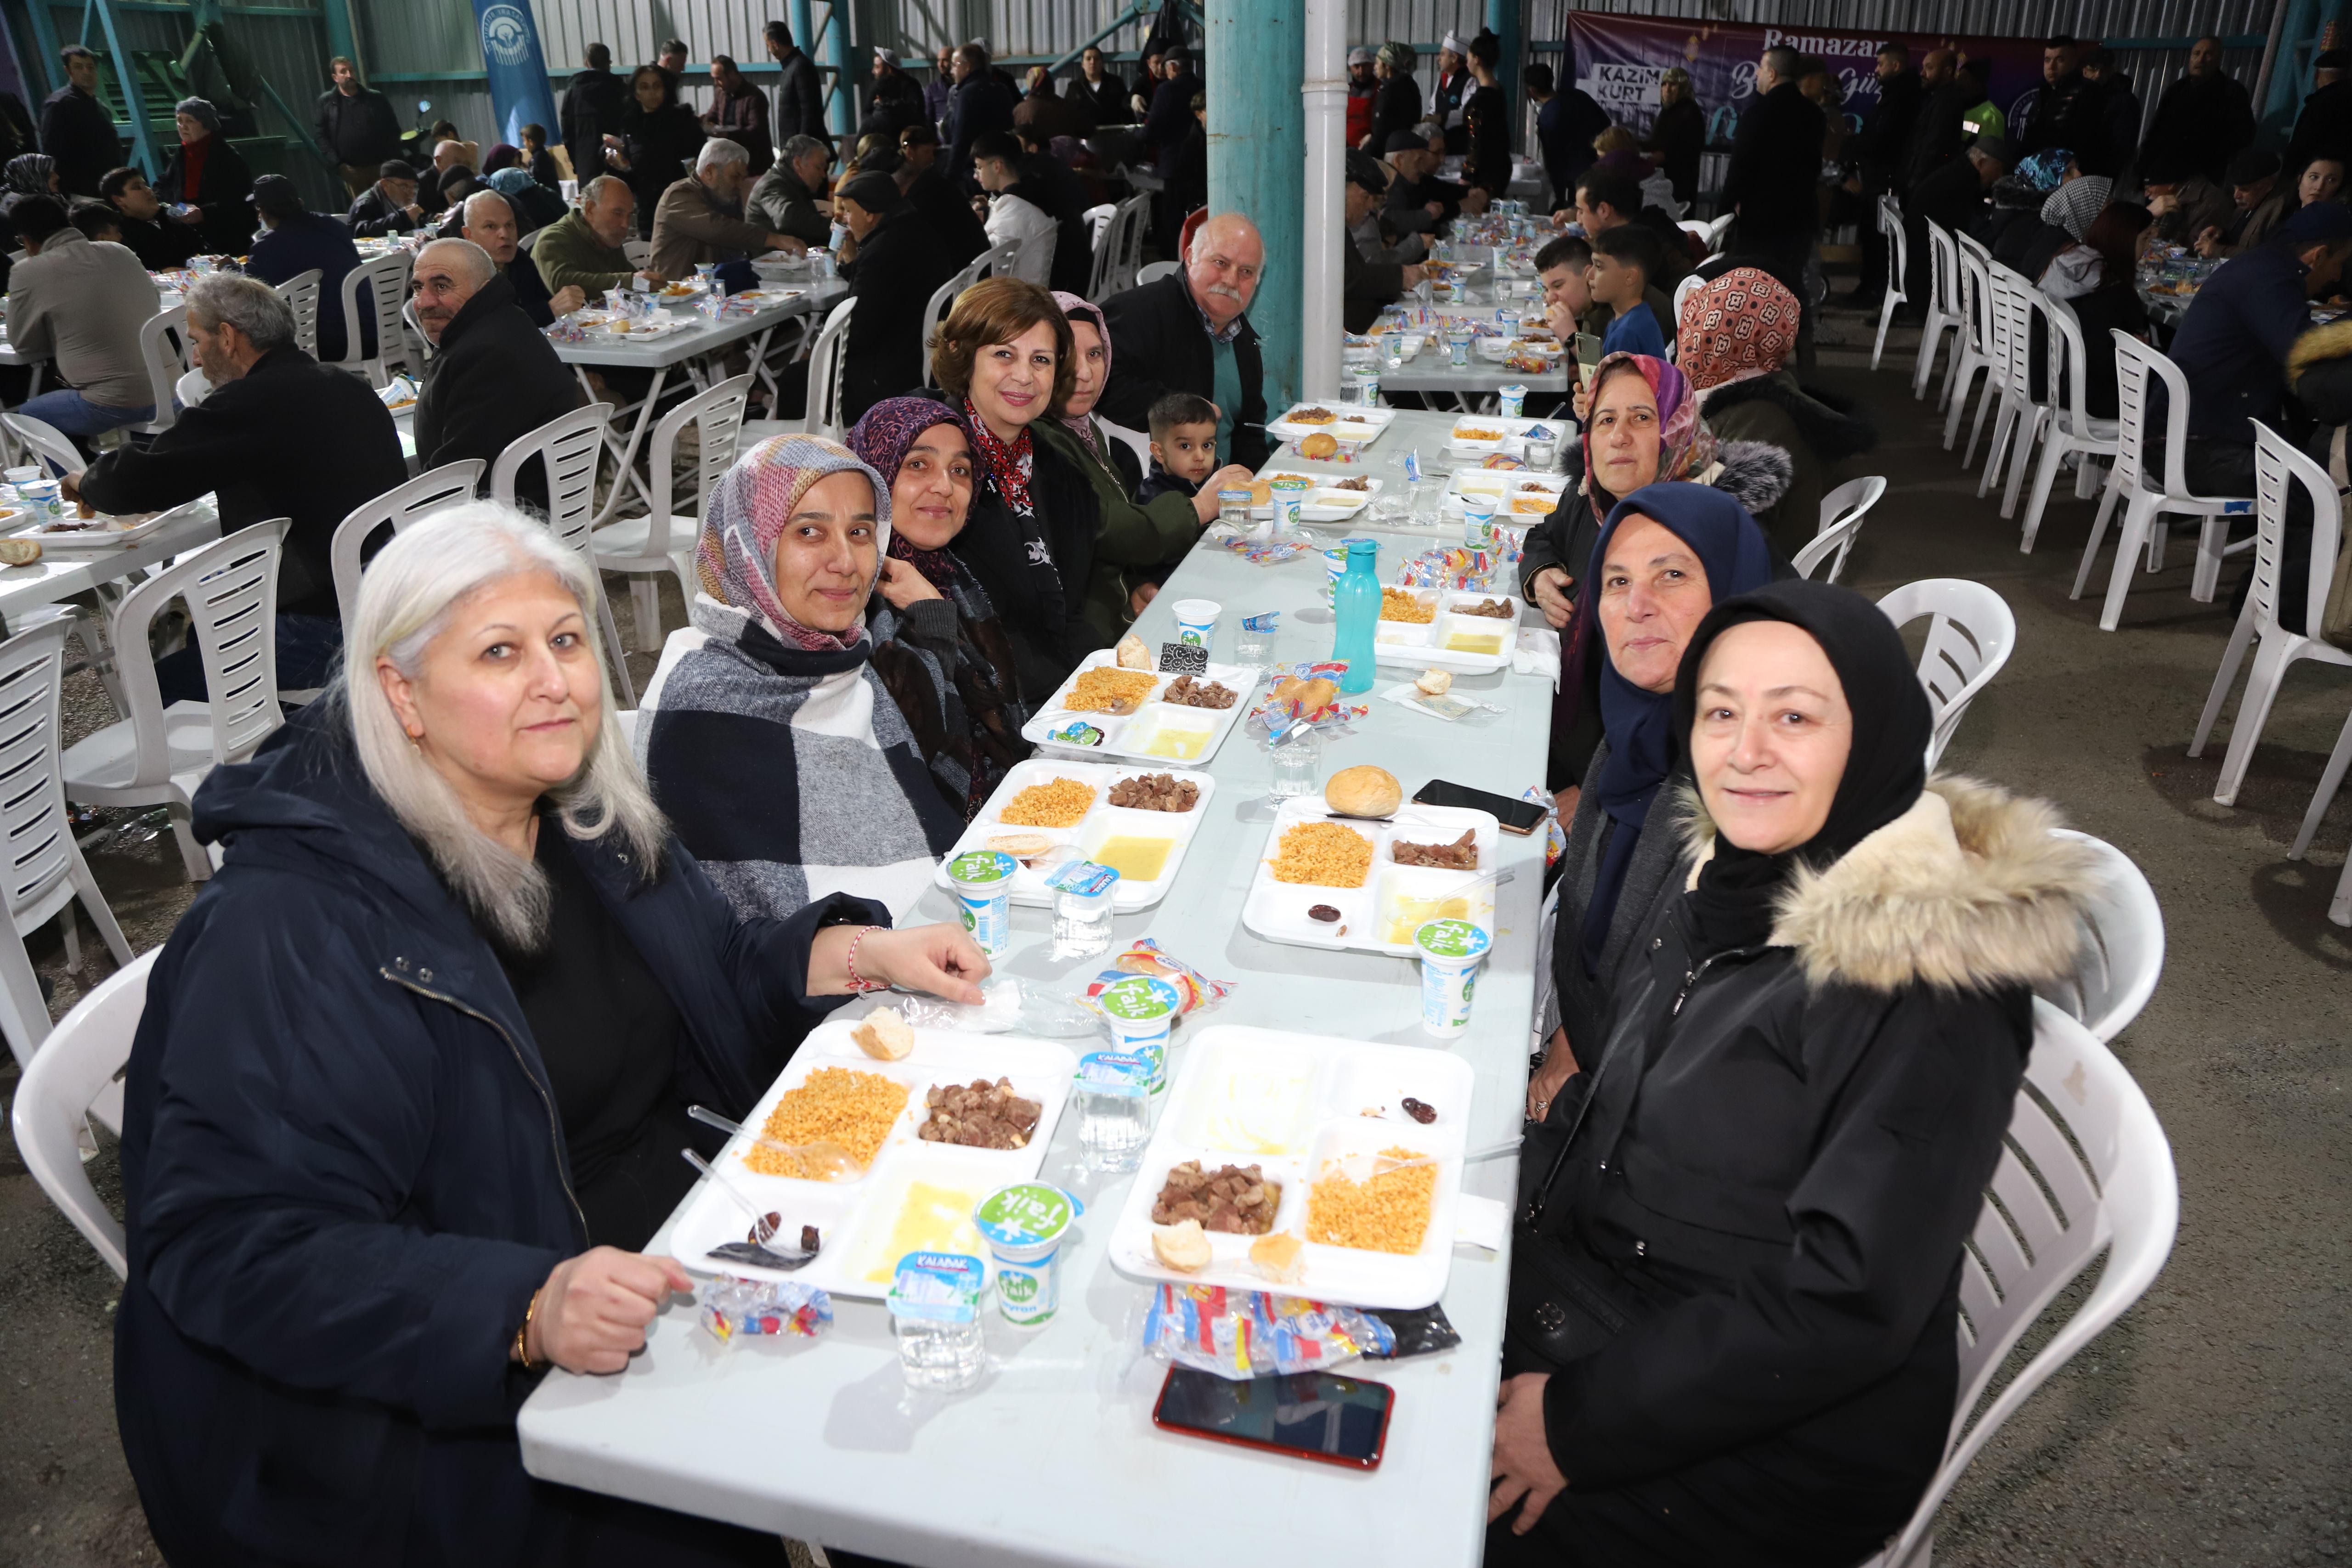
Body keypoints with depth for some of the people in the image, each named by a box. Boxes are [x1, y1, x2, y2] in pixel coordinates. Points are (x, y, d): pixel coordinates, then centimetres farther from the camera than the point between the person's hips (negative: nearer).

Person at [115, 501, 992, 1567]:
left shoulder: (585, 820, 5)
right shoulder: (291, 928, -18)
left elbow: (712, 988, 17)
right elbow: (235, 1248, -21)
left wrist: (854, 952, -3)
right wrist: (522, 1312, -34)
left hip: (678, 1263, 7)